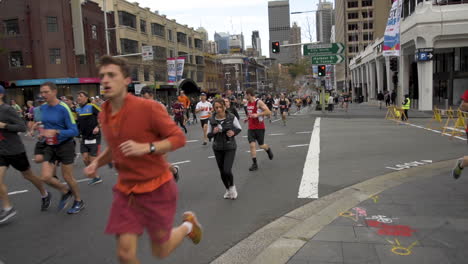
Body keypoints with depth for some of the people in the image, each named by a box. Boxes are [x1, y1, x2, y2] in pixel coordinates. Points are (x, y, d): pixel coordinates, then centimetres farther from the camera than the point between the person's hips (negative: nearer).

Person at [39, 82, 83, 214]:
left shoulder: (63, 108, -17)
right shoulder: (43, 108, 2)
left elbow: (74, 131, -19)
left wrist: (56, 132, -30)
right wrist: (42, 130, 2)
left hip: (65, 146, -5)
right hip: (50, 147, 5)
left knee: (68, 177, 6)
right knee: (46, 177, -4)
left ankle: (79, 202, 29)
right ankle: (65, 191, 26)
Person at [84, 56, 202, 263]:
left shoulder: (148, 107, -17)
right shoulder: (104, 115, 3)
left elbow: (179, 138, -14)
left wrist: (146, 147, -28)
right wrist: (97, 162, 2)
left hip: (156, 188, -5)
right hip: (125, 191, 5)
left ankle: (188, 225, 41)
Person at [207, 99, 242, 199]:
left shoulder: (231, 117, -12)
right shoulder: (212, 120, -7)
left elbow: (239, 128, 2)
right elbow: (209, 135, 2)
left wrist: (233, 132, -18)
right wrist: (213, 132, -19)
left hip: (230, 147, -3)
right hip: (217, 148, 3)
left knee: (227, 170, -13)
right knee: (222, 172, 12)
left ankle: (232, 186, 19)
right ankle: (228, 189, 38)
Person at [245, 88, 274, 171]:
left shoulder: (259, 102, -13)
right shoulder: (248, 103, 9)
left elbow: (268, 112, -19)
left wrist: (257, 115, -25)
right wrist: (248, 118, 10)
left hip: (260, 127, -5)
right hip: (251, 128, 5)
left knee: (261, 145, 7)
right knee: (252, 145, -7)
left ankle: (268, 149, 42)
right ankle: (254, 164, -1)